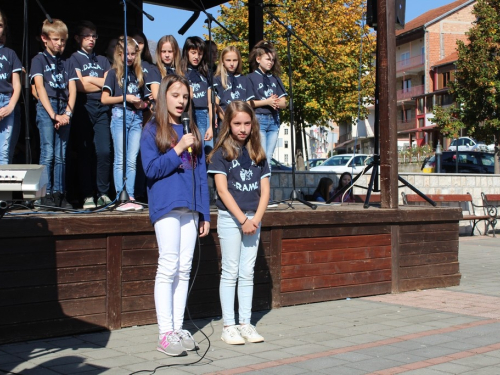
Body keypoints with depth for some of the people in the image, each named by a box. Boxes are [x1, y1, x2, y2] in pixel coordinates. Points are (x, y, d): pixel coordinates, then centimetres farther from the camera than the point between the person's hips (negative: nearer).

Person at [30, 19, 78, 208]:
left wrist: (67, 113, -5)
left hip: (64, 109, 4)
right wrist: (54, 115, -13)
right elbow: (40, 87, -4)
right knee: (48, 153, -10)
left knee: (61, 155, 2)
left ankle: (59, 194, 3)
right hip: (46, 108, -4)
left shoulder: (66, 63, 20)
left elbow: (72, 90, 11)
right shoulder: (39, 60, 7)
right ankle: (46, 195, -8)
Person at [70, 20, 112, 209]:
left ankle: (104, 193, -1)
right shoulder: (74, 59, 9)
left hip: (102, 109, 3)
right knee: (85, 153, -4)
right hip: (83, 109, -3)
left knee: (104, 151, -8)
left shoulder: (103, 61, 22)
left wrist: (89, 78, -1)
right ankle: (88, 196, -1)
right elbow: (79, 86, -5)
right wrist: (101, 84, 2)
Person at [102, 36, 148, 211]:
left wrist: (142, 104, 0)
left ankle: (131, 198, 2)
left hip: (136, 118, 4)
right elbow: (104, 99, -3)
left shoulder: (139, 74, 17)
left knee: (132, 160, 1)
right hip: (120, 115, -4)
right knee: (120, 160, -5)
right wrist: (125, 97, -11)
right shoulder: (114, 73, 4)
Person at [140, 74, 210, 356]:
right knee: (168, 267, -8)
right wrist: (178, 149, -14)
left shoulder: (192, 132, 16)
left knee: (184, 269, 6)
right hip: (166, 206, -5)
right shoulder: (153, 131, 3)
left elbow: (201, 174, 15)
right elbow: (151, 169, -7)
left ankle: (178, 328, 12)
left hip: (190, 208, 5)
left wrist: (205, 213, 10)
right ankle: (166, 333, -5)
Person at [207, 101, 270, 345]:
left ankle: (245, 323, 14)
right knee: (230, 272, 0)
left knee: (247, 273, 8)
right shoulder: (221, 153, -4)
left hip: (253, 218, 4)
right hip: (229, 218, -4)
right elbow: (222, 190, -11)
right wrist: (243, 219, -15)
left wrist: (256, 219, -9)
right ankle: (229, 326, 6)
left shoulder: (257, 153, 9)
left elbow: (265, 189, 5)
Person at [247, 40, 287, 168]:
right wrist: (266, 102, -14)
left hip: (274, 120, 5)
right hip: (258, 119, -5)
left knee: (269, 158, 5)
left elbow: (284, 103, 14)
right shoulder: (251, 78, 0)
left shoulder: (275, 79, 16)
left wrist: (276, 102, -9)